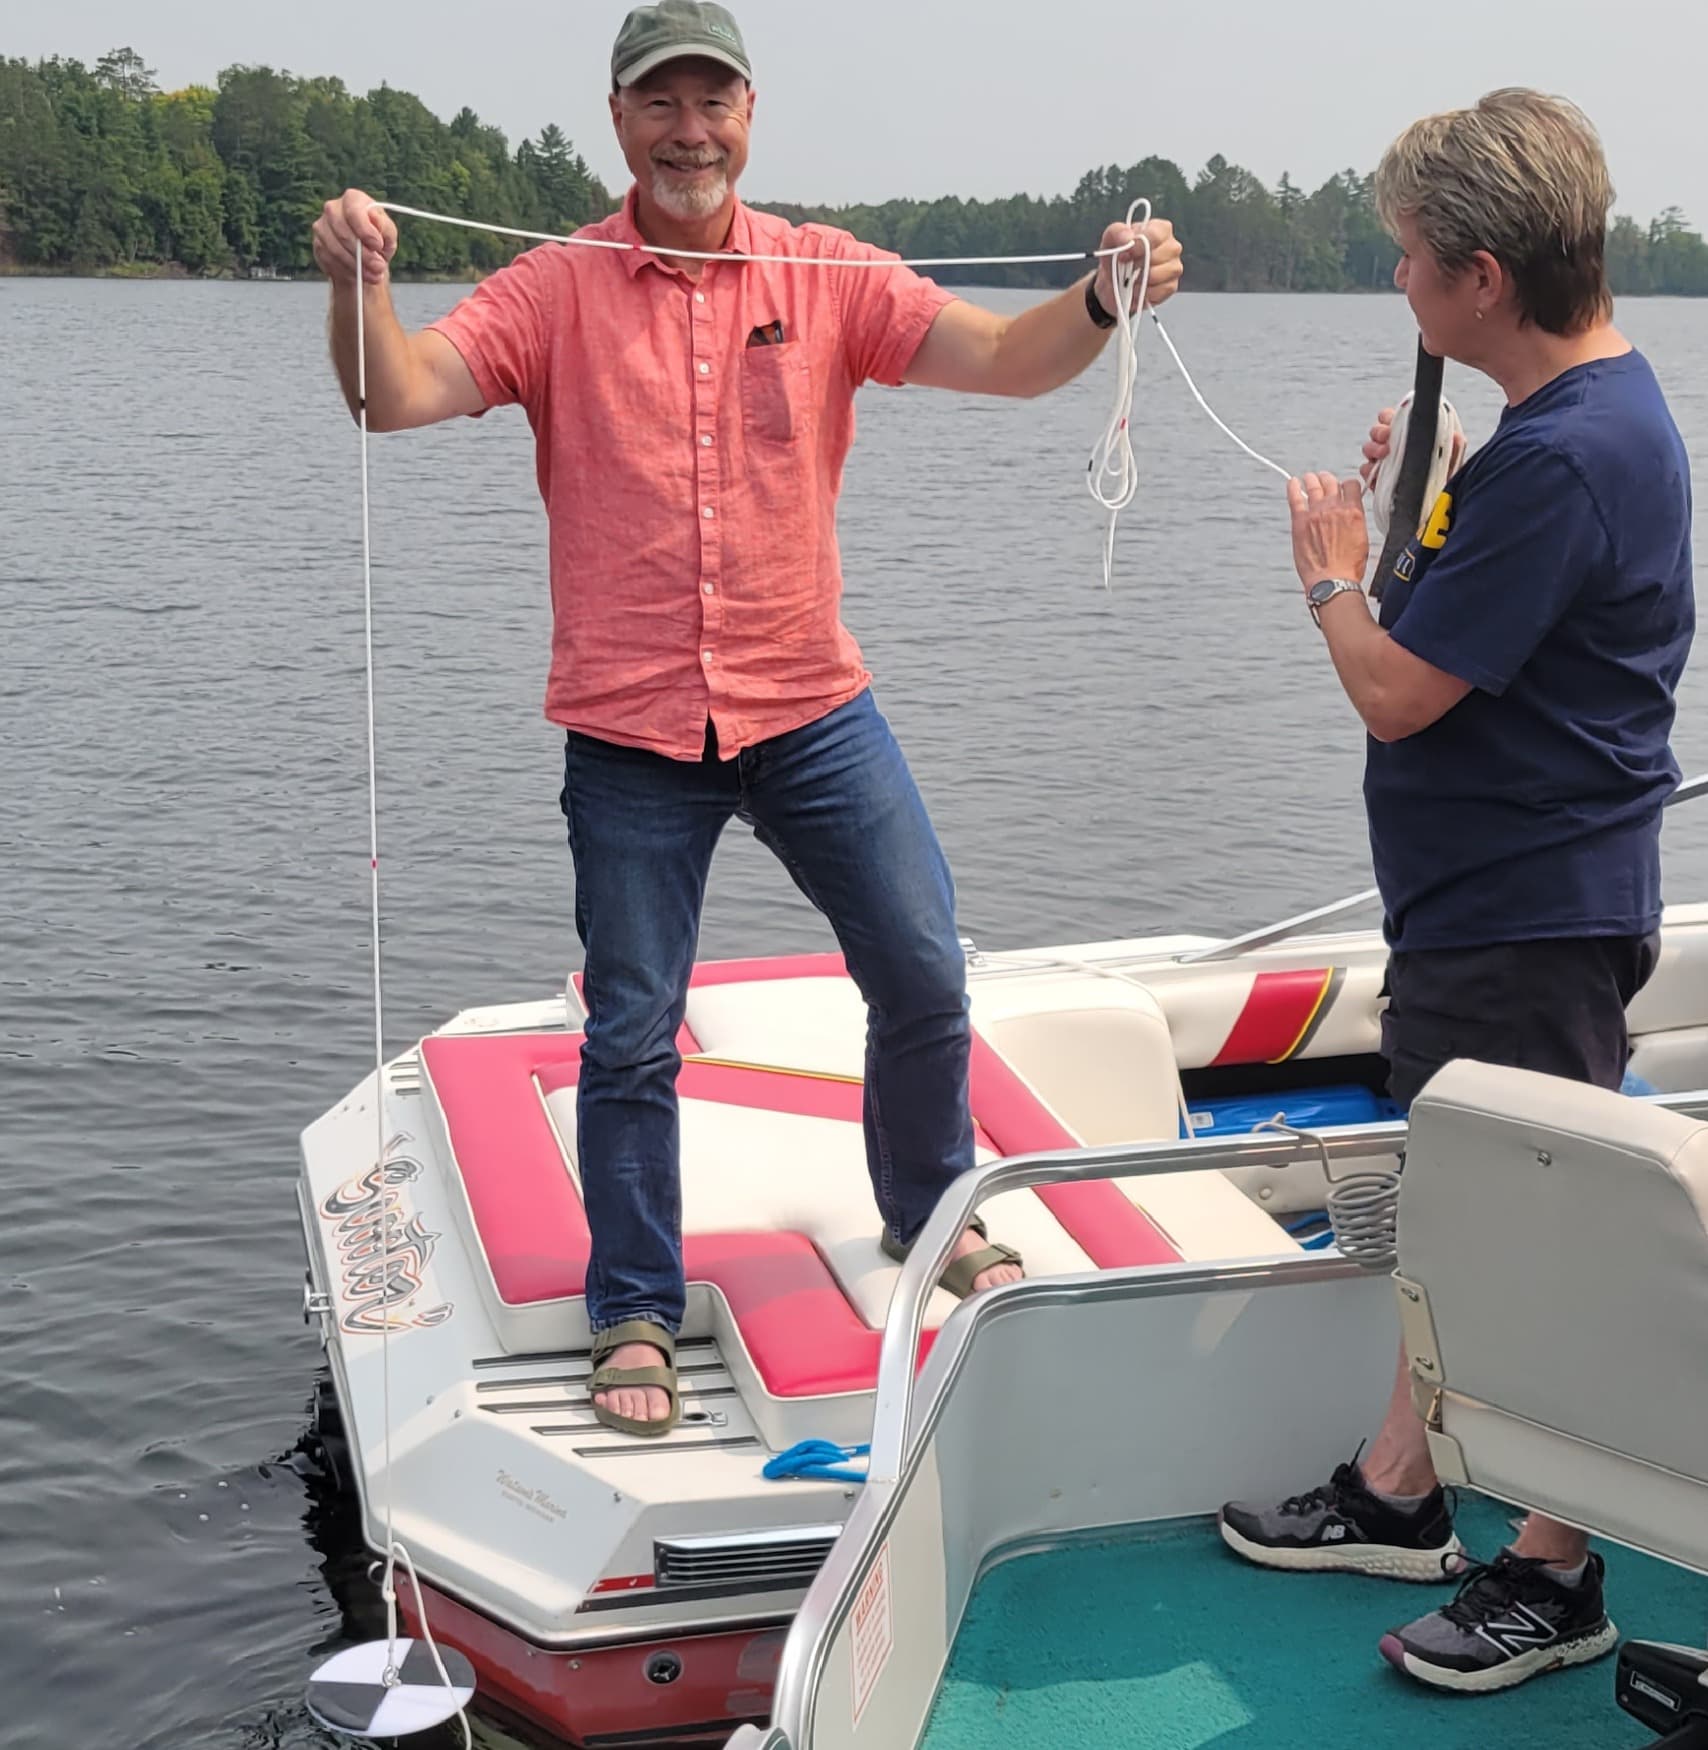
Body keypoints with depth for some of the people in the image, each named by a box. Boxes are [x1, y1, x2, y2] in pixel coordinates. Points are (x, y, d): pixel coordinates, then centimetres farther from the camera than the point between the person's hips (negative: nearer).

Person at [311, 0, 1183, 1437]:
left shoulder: (826, 276, 2)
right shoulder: (556, 293, -3)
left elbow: (1005, 359, -6)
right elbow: (401, 396, -14)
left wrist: (1102, 302, -26)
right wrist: (361, 284, -34)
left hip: (812, 709, 2)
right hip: (631, 735, -2)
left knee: (925, 977, 8)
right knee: (633, 1037, 4)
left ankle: (930, 1218, 34)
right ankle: (636, 1314, 21)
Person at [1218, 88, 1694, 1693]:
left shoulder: (1564, 456, -24)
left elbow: (1395, 691, -23)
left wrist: (1332, 570, -6)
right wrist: (1425, 514, 7)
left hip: (1528, 915, -11)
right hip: (1488, 893, 11)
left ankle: (1554, 1576, 16)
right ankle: (1399, 1497, 34)